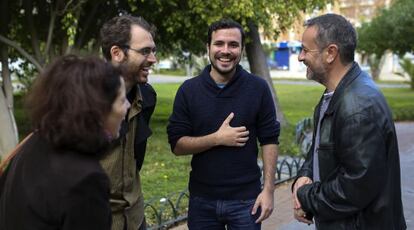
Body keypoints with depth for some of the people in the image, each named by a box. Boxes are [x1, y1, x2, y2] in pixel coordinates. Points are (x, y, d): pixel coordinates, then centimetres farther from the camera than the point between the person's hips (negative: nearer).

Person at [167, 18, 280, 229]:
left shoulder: (258, 88, -4)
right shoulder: (188, 90, -2)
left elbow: (269, 140, -2)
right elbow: (177, 145, -3)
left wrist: (268, 190, -7)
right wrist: (218, 138, -15)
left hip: (245, 199, -1)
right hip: (202, 199, 1)